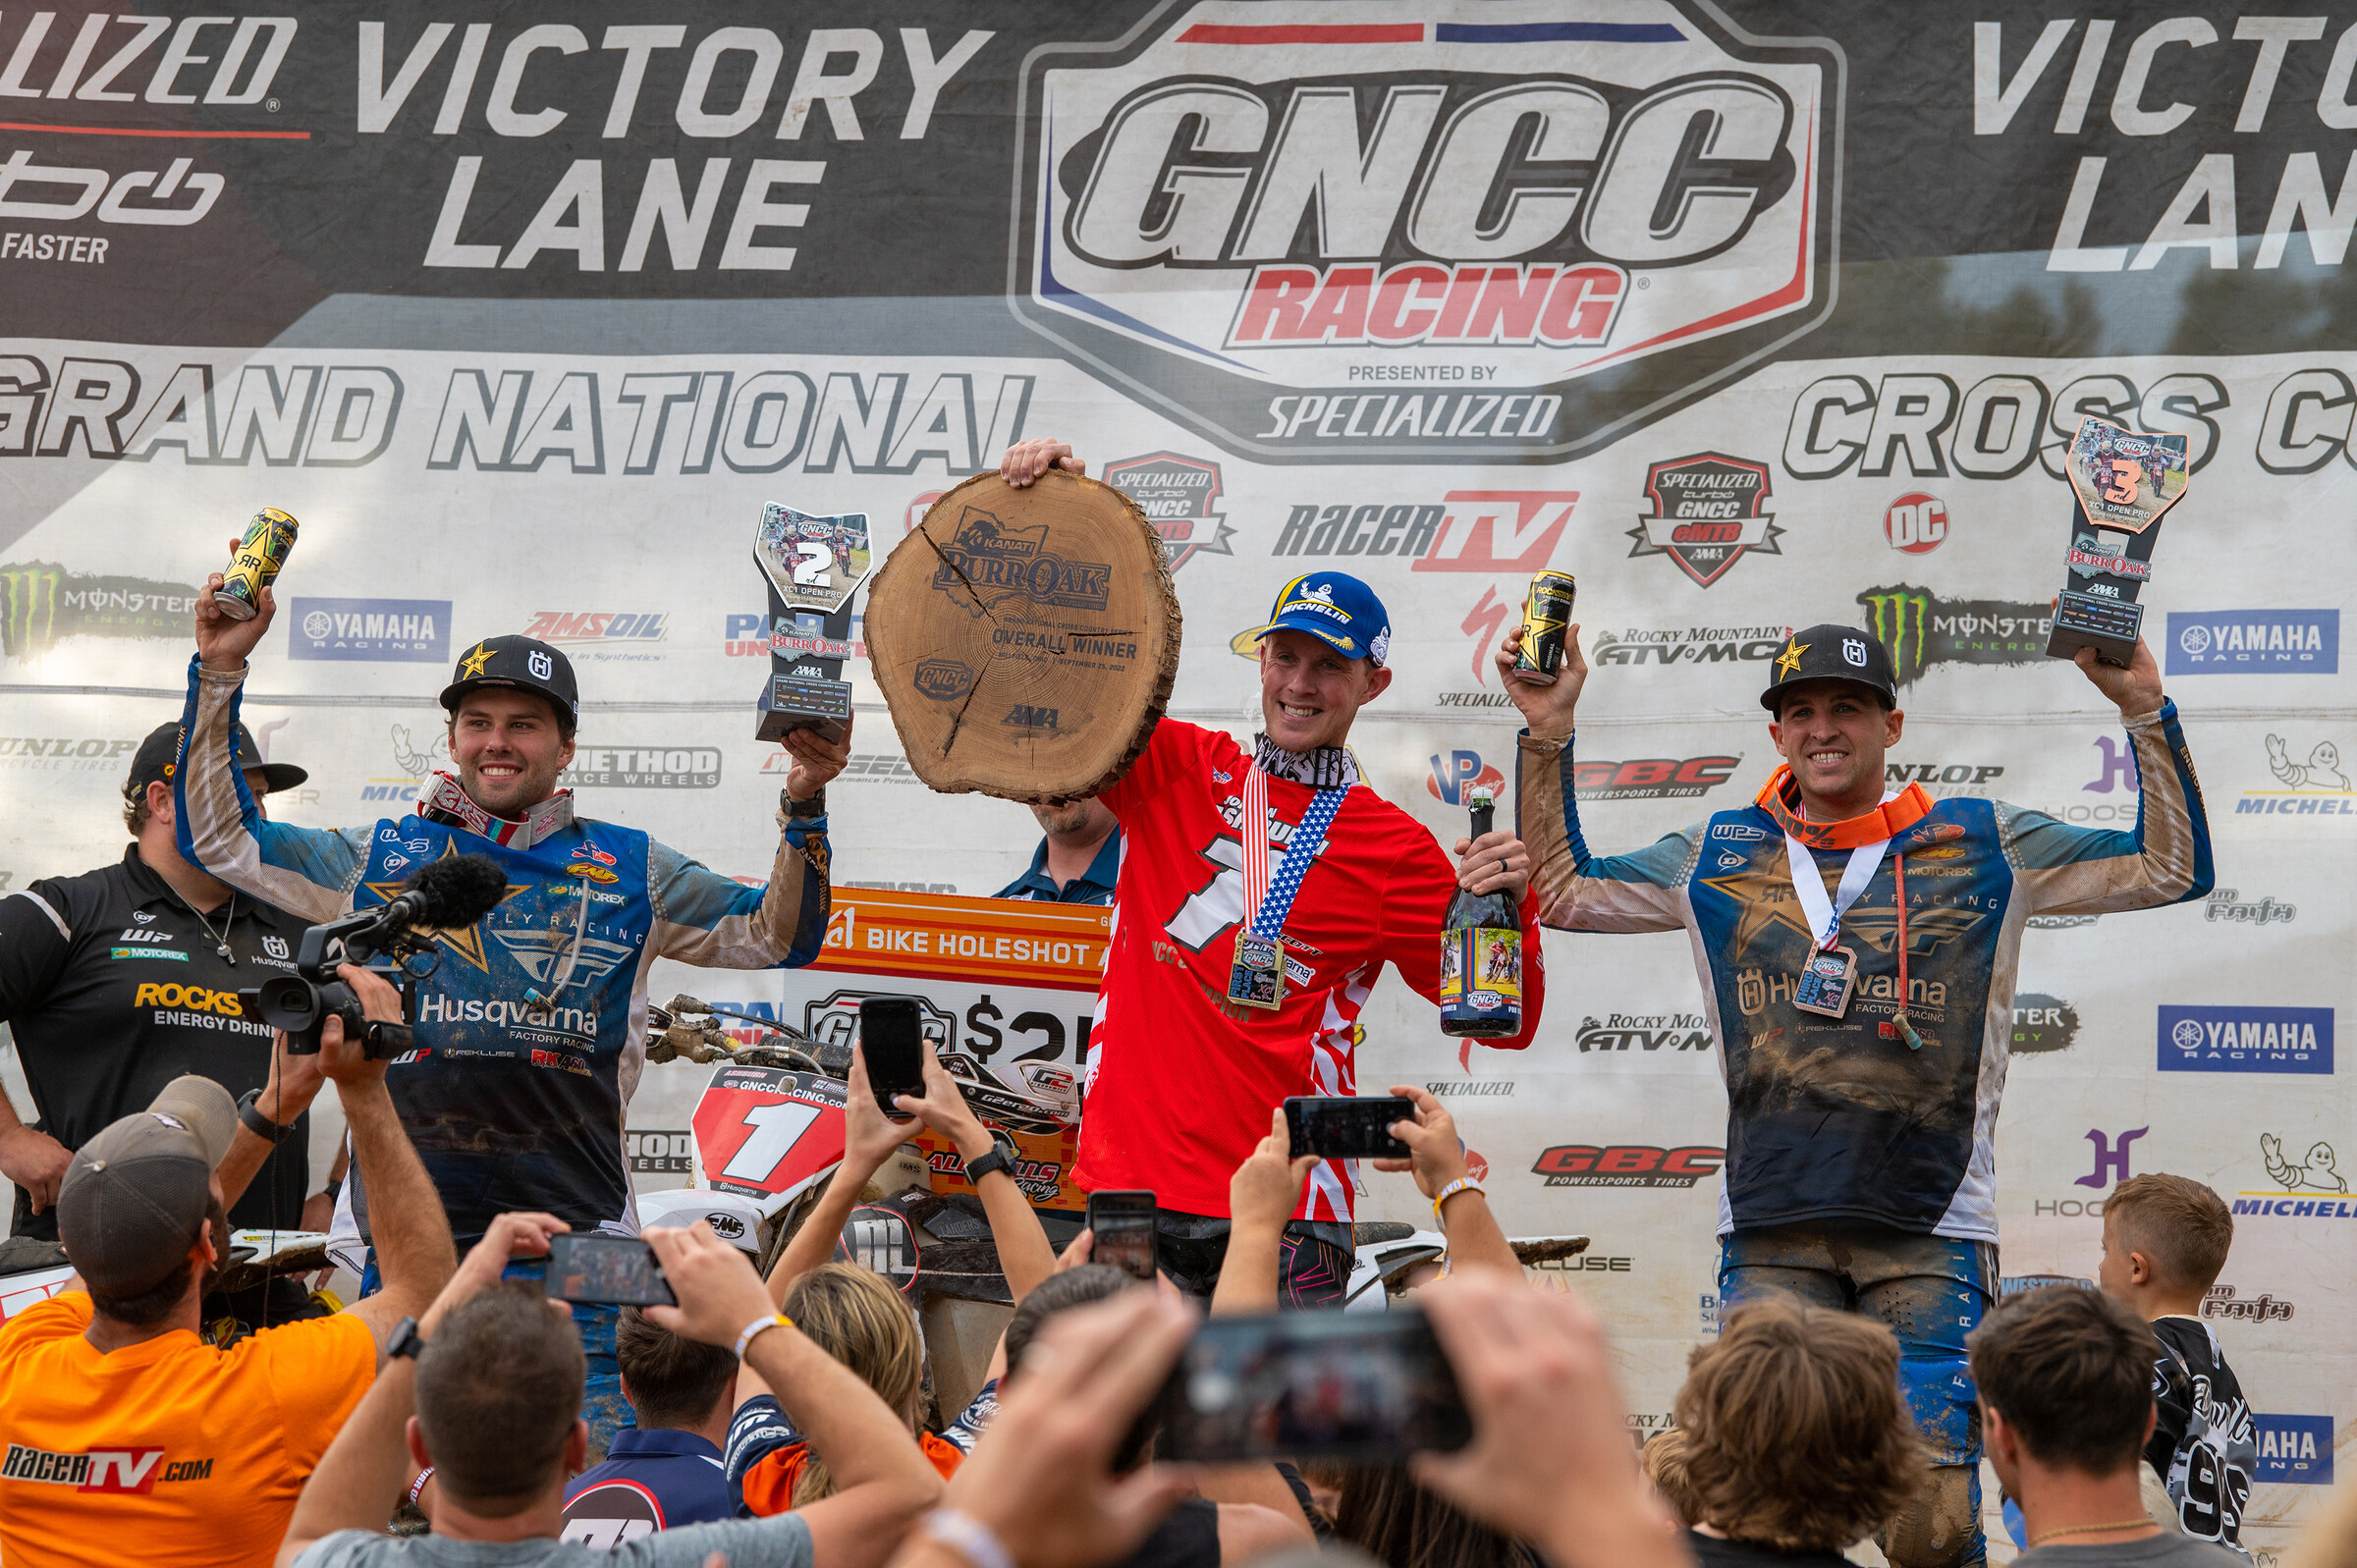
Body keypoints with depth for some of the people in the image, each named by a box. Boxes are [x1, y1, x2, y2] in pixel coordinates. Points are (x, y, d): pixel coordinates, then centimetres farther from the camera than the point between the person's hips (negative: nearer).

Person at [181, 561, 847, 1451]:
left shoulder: (627, 869, 14)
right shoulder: (383, 857, 15)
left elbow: (777, 937, 15)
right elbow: (217, 836, 17)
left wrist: (803, 810, 1)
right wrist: (219, 674, 10)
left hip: (572, 1221, 0)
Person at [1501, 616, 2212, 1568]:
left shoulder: (1982, 846, 8)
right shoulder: (1720, 855, 14)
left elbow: (2171, 869, 6)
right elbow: (1560, 889, 19)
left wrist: (2143, 710, -4)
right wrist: (1548, 738, 11)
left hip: (1929, 1235, -2)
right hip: (1771, 1230, 2)